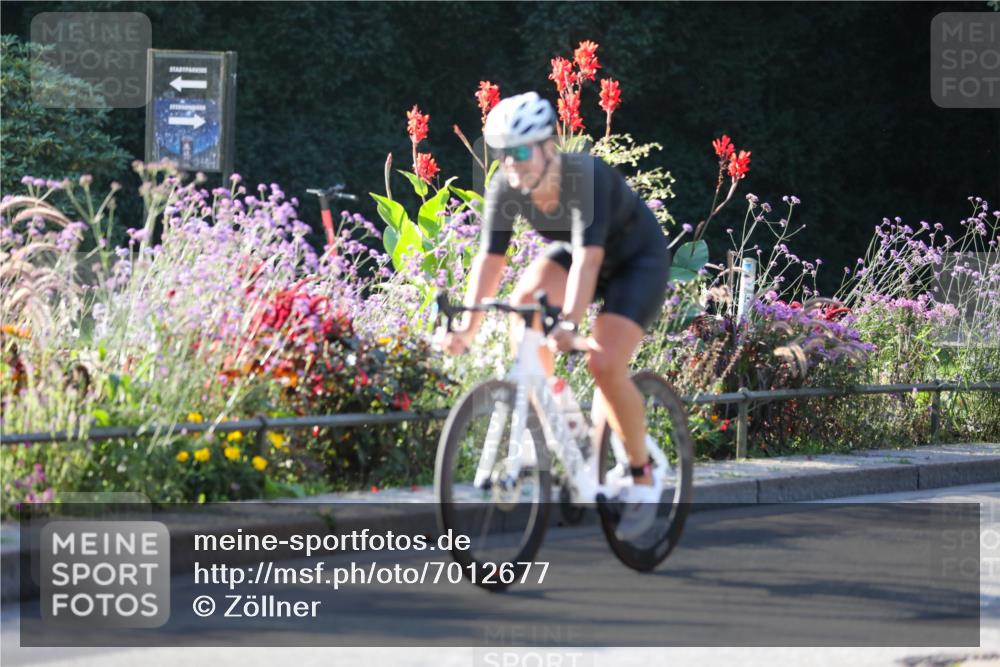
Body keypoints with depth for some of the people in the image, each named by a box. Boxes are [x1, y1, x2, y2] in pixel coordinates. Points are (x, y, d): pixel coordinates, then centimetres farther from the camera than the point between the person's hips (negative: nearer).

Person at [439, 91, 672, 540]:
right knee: (524, 301, -24)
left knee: (604, 364, -23)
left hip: (637, 260, -6)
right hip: (570, 252, 6)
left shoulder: (587, 177, -36)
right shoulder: (505, 188, -20)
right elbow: (490, 258, -22)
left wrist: (569, 325, -56)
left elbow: (589, 256, -45)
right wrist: (467, 325, -33)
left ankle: (643, 477, -4)